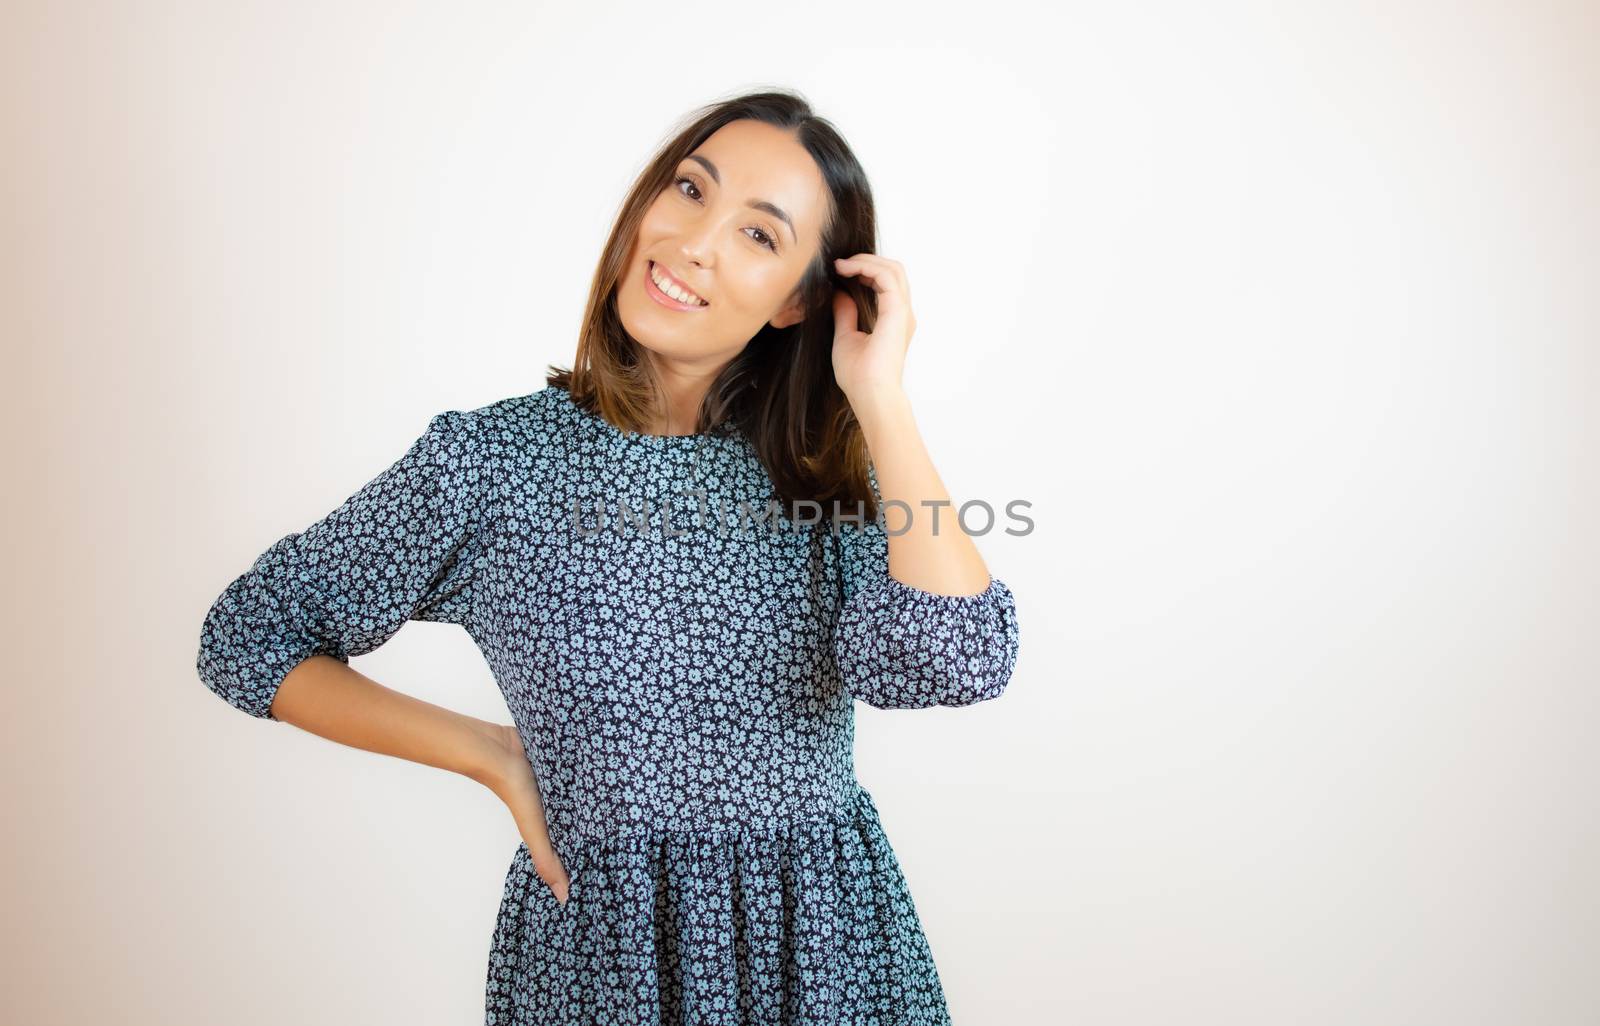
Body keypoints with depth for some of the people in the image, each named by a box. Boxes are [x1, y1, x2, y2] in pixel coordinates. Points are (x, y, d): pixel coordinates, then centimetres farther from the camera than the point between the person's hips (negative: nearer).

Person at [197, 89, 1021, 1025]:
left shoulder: (823, 469, -2)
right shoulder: (495, 459, -8)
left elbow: (962, 661, -19)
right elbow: (250, 638, 1)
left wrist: (881, 396, -17)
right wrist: (493, 753, -5)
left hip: (833, 946, 2)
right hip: (602, 946, -2)